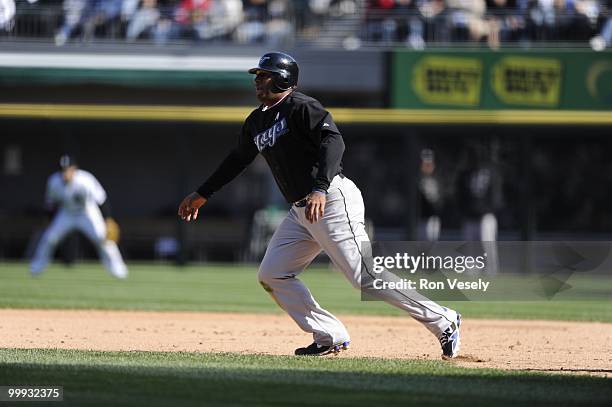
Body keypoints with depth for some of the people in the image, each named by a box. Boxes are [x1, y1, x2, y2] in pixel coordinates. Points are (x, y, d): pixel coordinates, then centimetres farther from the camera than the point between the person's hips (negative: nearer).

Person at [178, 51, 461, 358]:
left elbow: (333, 142, -26)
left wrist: (319, 189, -39)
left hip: (332, 202, -10)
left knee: (365, 275, -14)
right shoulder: (256, 121, 16)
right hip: (300, 211, 10)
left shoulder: (301, 107, -12)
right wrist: (203, 194, 34)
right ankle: (330, 337, 8)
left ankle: (442, 321, -5)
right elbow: (238, 159, 31)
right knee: (271, 275, 5)